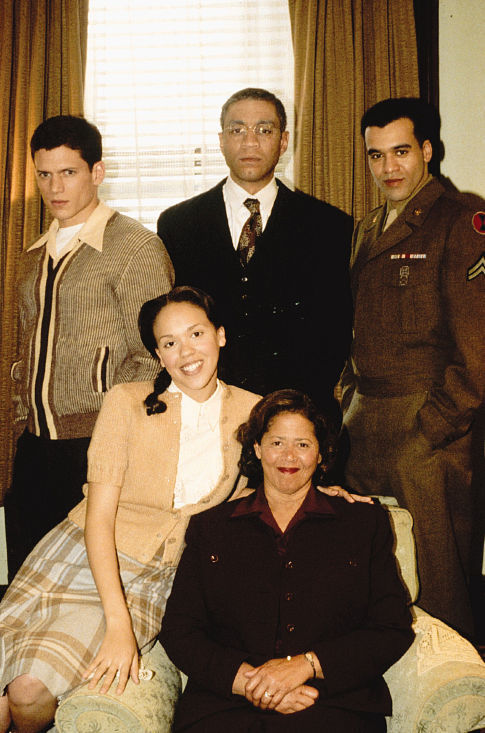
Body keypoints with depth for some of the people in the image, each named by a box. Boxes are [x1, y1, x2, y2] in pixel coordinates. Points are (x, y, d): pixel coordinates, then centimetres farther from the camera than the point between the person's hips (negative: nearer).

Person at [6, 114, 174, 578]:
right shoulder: (35, 257, 16)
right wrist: (23, 421, 15)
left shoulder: (136, 248, -7)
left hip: (96, 447, -6)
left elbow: (151, 357, -11)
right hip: (35, 446, 6)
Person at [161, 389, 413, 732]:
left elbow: (394, 630, 6)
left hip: (334, 704, 0)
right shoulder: (209, 527, 16)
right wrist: (245, 679, -11)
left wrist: (305, 664, -9)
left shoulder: (365, 522, 14)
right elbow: (178, 630, 8)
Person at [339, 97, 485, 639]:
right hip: (361, 422, 7)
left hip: (430, 426, -7)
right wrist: (351, 397, 12)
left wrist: (437, 420, -15)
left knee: (436, 578, 1)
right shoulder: (366, 231, 17)